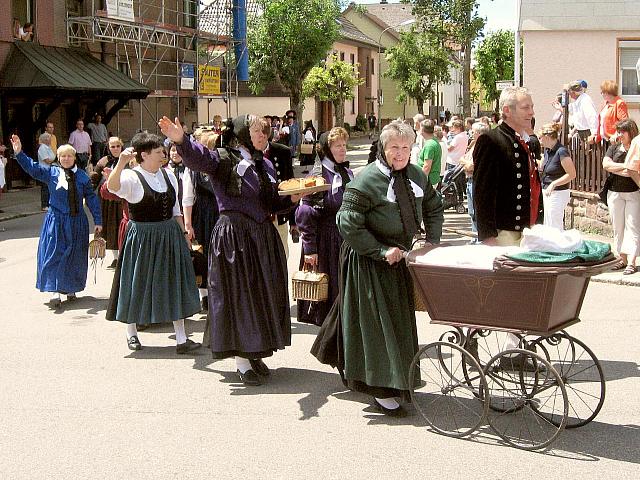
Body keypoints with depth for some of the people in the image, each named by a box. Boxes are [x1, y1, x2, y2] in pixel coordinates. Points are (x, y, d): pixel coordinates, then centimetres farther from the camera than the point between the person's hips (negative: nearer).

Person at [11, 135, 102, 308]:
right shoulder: (51, 172, 0)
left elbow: (92, 199, 2)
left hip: (77, 222, 1)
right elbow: (32, 167, -7)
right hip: (56, 221, -1)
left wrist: (97, 221, 1)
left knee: (75, 257, 8)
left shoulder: (82, 176, 0)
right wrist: (19, 153, -22)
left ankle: (71, 289, 23)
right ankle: (55, 291, -7)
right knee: (54, 255, -6)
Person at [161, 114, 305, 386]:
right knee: (238, 294, -1)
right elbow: (197, 157, -29)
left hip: (263, 236, 7)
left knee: (264, 294, 11)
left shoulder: (264, 165, 13)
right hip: (233, 237, -7)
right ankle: (242, 362, 8)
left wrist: (292, 198, -2)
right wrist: (180, 140, -49)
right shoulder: (222, 159, -8)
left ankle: (255, 353, 26)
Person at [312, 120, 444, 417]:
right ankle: (381, 390, 5)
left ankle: (399, 378, 37)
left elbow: (434, 209, 18)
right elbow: (348, 225, -23)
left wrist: (432, 243, 6)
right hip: (369, 262, -7)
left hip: (400, 257, 7)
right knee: (377, 323, -3)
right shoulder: (366, 181, -20)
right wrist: (381, 252, -22)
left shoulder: (416, 176, 2)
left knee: (399, 320, 18)